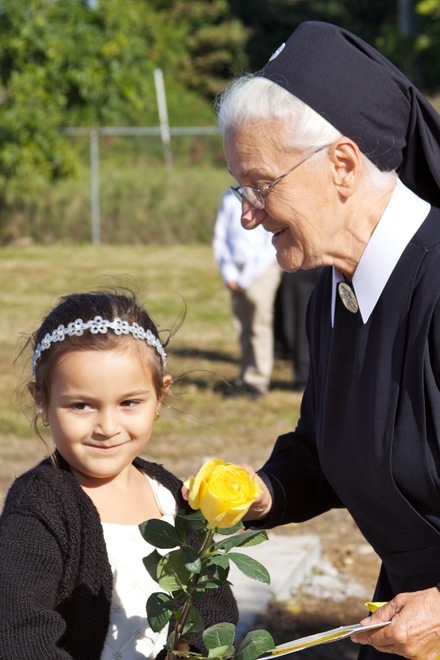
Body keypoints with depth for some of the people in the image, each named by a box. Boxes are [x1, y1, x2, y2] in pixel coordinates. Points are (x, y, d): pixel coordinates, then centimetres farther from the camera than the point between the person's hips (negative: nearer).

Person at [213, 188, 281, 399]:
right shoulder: (230, 197, 9)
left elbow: (273, 245, -8)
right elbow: (220, 237, 11)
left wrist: (247, 277, -10)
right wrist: (229, 273, -1)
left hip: (262, 269, -4)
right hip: (237, 270, 4)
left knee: (260, 324, -9)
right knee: (242, 327, 5)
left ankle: (258, 380, -4)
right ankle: (244, 378, 10)